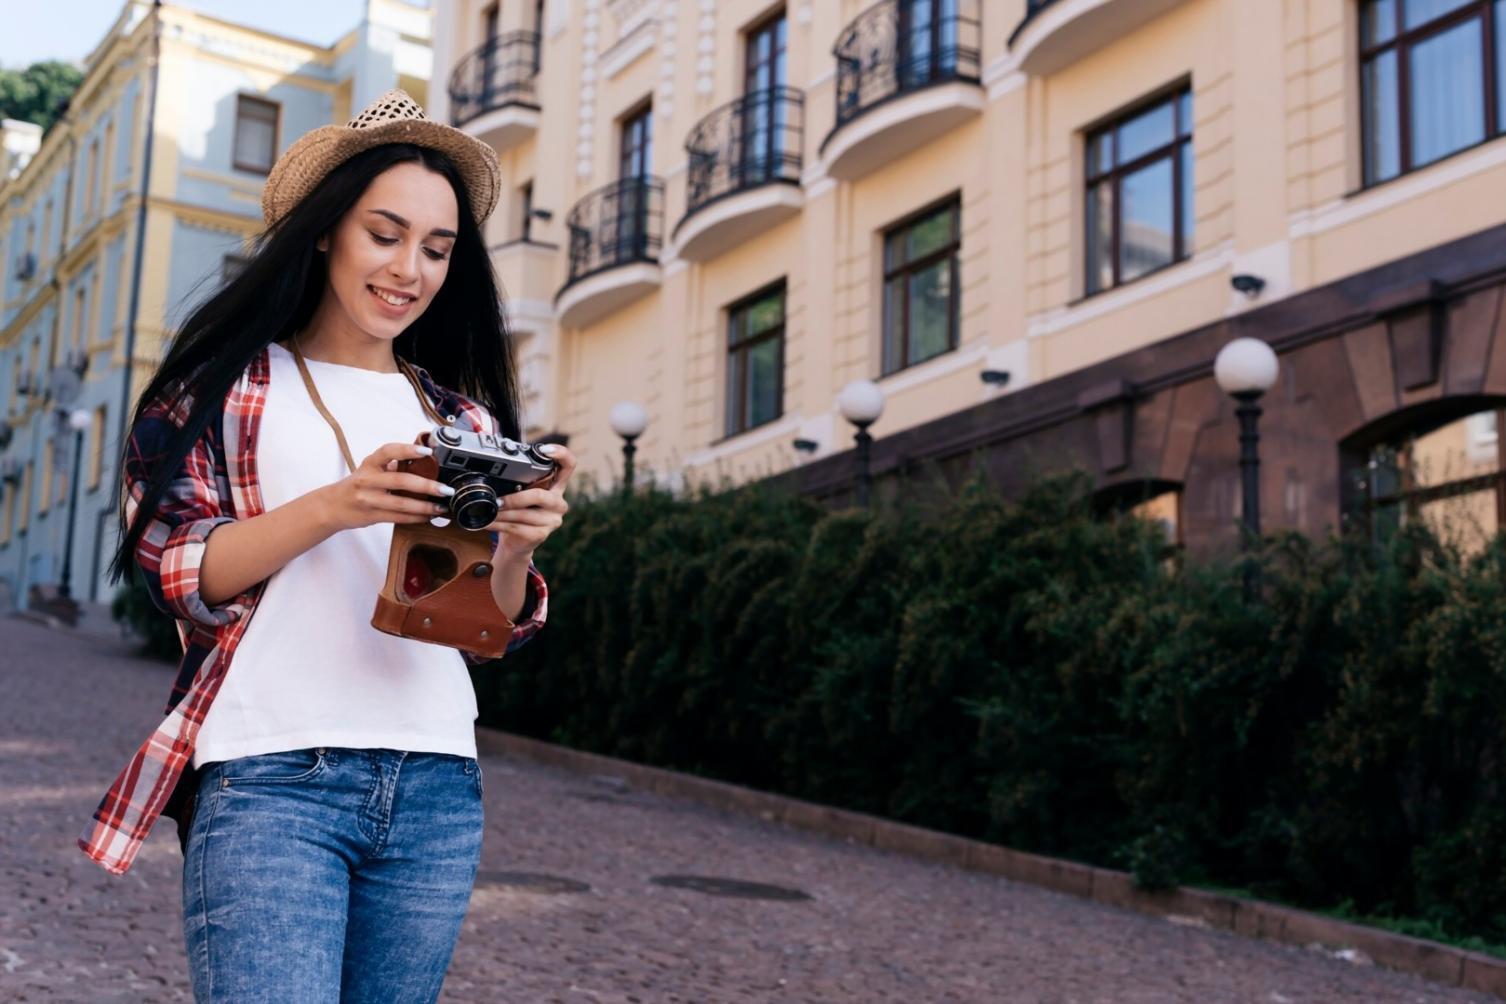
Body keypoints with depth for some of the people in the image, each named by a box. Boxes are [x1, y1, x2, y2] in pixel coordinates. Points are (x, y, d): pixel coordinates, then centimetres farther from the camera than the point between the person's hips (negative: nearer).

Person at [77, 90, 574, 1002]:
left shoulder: (461, 414, 14)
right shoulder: (230, 383, 5)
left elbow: (494, 625, 11)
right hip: (272, 781, -4)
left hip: (436, 788, 4)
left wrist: (514, 550, -11)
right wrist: (334, 507, -19)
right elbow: (175, 571, -5)